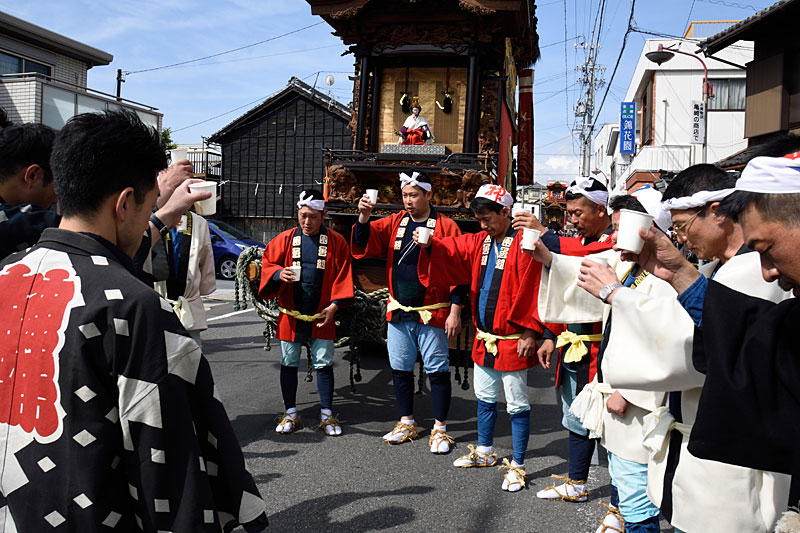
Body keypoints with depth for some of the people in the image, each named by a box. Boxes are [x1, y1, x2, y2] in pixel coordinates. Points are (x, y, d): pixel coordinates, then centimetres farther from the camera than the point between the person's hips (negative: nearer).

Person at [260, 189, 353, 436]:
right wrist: (278, 273, -18)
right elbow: (267, 262, 4)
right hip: (290, 315, 2)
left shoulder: (336, 242, 0)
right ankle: (290, 414, 21)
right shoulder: (286, 239, 3)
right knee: (289, 364, 8)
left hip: (322, 317, -1)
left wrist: (334, 304, -10)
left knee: (324, 364, 5)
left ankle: (327, 415, 17)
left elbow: (343, 275, 0)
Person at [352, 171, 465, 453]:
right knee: (400, 369, 13)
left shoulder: (446, 227, -6)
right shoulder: (394, 223, 7)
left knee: (437, 370, 2)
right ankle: (407, 424, 28)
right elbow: (364, 245, 1)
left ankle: (440, 429, 15)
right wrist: (364, 217, -17)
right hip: (398, 313, 5)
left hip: (432, 314, -5)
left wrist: (455, 311, -11)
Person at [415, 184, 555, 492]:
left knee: (517, 405, 4)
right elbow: (451, 252, 6)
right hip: (483, 338, 8)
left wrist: (530, 332, -19)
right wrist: (430, 245, -15)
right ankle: (484, 452, 39)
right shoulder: (479, 242, 8)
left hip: (512, 340, -8)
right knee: (485, 397, 21)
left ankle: (517, 466, 17)